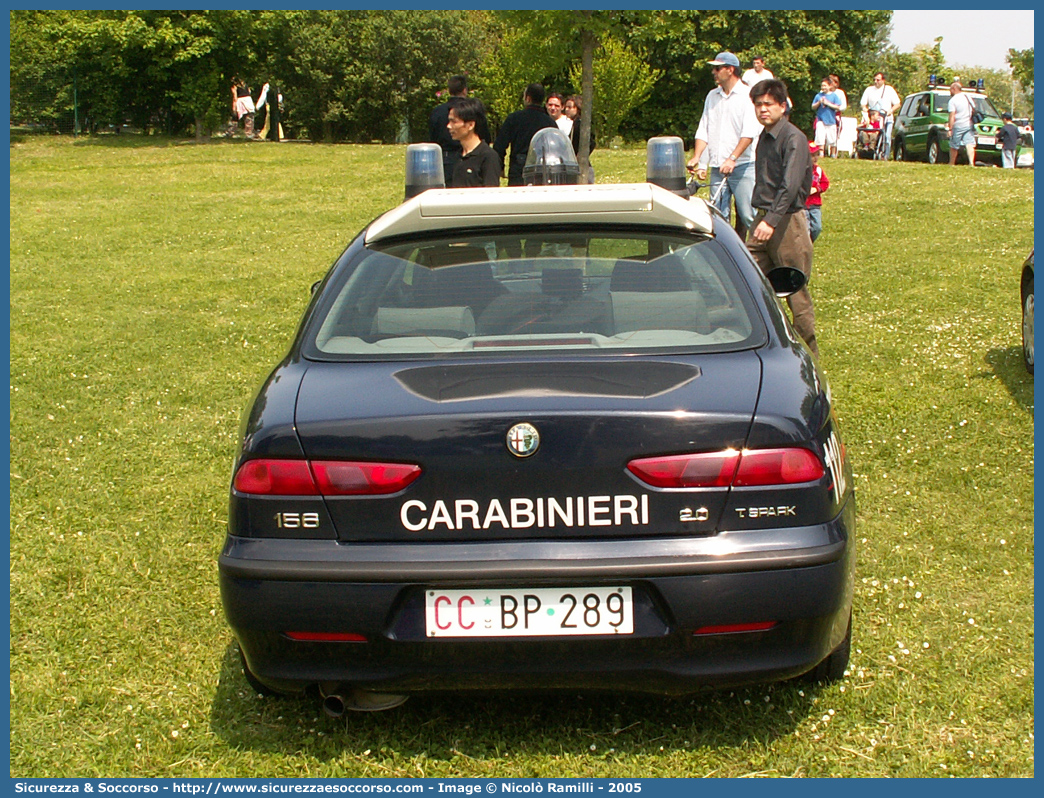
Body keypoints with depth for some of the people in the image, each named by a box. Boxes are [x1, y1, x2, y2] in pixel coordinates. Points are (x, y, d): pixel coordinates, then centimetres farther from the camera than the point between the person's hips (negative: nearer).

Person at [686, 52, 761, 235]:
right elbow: (703, 131, 14)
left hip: (742, 167, -5)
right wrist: (696, 158, 0)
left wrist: (732, 159, -21)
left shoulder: (748, 95, -3)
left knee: (749, 216, -10)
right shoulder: (712, 96, 16)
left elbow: (749, 132, -12)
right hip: (717, 168, 6)